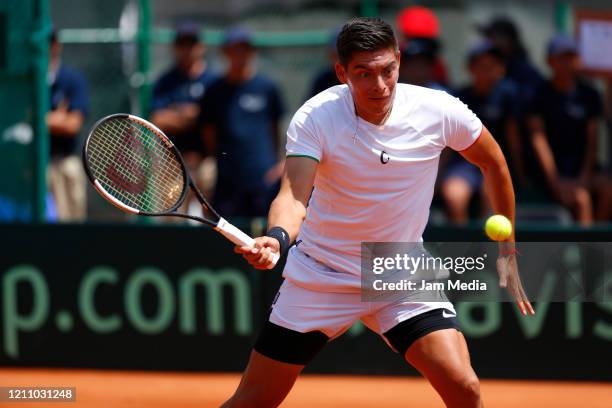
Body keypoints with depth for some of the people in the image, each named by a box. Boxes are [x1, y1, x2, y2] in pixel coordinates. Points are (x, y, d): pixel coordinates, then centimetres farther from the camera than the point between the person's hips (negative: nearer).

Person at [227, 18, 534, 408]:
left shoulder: (439, 111, -14)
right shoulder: (315, 118, -19)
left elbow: (494, 164, 4)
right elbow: (294, 193, -31)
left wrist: (508, 255, 8)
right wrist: (277, 238, -54)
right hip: (320, 276, -1)